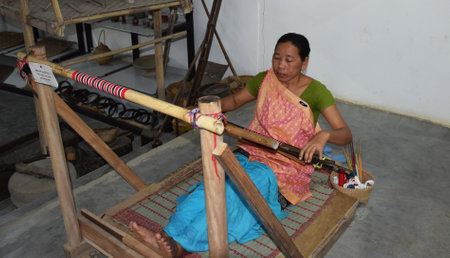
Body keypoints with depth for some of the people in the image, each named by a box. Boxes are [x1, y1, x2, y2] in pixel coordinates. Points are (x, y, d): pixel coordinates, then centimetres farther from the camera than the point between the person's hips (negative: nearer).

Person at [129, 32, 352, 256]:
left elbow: (345, 134, -14)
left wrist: (324, 135, -38)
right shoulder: (265, 79, 5)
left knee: (237, 188, -33)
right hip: (252, 152, 5)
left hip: (288, 165, -4)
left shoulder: (315, 91, -8)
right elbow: (235, 100, 19)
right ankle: (168, 234, -39)